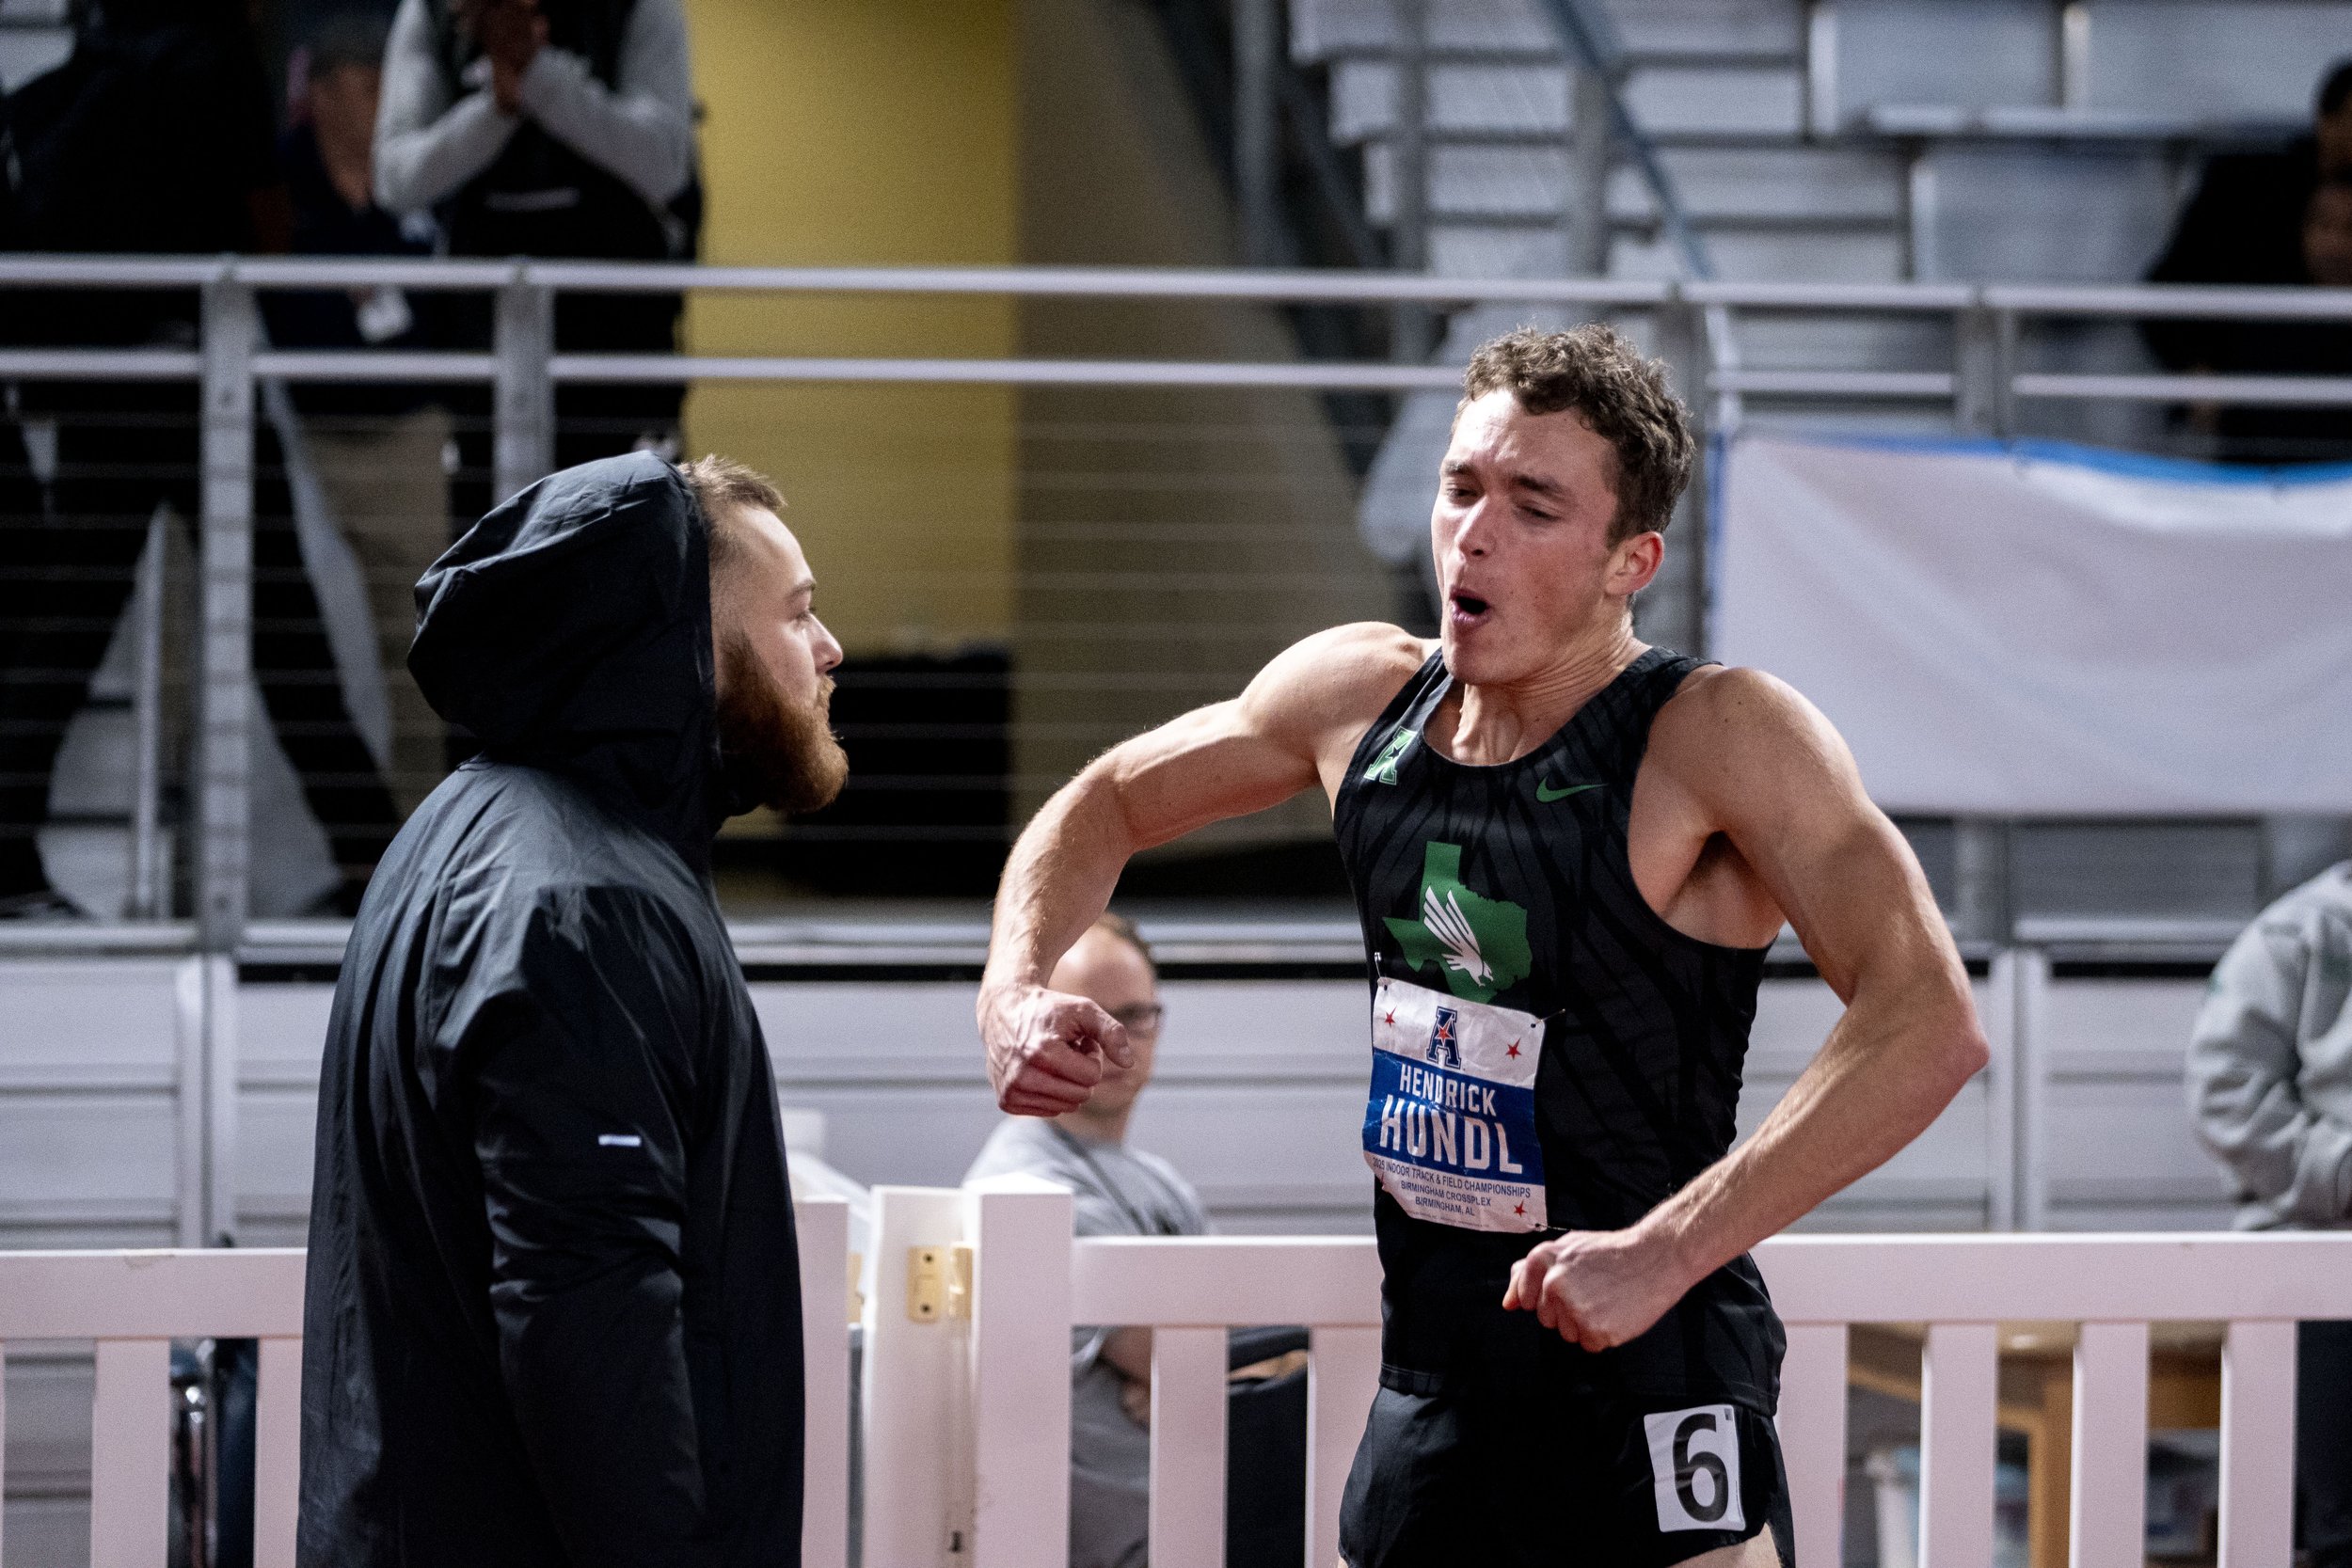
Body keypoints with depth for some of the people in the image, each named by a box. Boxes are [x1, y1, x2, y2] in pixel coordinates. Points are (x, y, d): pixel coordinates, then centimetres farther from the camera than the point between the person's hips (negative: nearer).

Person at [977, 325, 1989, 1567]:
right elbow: (1103, 808, 20)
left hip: (1650, 1425, -6)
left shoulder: (1719, 740, -16)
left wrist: (1667, 1249, -34)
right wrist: (1017, 995, -1)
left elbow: (1929, 1024, -28)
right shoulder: (1356, 697, 2)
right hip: (1424, 1405, 6)